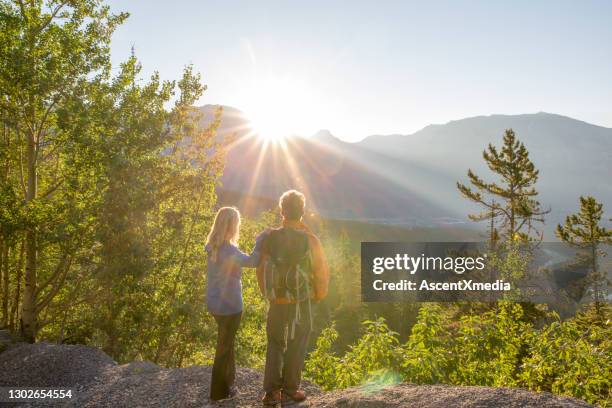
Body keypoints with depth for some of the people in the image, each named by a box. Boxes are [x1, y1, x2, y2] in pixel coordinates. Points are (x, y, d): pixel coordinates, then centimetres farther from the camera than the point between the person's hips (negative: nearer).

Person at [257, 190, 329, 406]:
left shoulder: (269, 238, -9)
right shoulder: (310, 240, -18)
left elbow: (261, 269, 0)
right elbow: (322, 273, -12)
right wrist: (319, 295, 7)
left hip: (277, 302, 2)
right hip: (301, 303, -2)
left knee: (275, 345, 18)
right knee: (295, 347, 14)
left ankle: (271, 392, 17)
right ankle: (289, 391, 27)